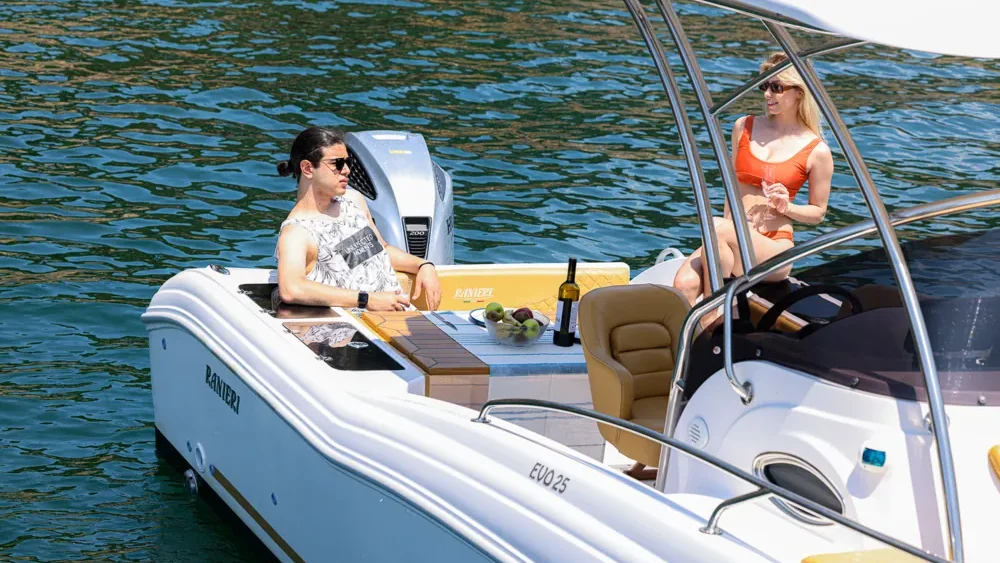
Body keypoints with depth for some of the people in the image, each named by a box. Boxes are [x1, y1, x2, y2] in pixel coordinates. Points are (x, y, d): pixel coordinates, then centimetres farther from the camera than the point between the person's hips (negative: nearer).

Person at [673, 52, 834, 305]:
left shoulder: (817, 152, 0)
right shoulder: (744, 127, 11)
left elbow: (817, 213, 9)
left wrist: (786, 206, -11)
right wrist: (728, 219, 4)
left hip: (774, 249, -3)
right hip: (732, 238, 3)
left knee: (718, 229, -36)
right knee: (684, 284, -29)